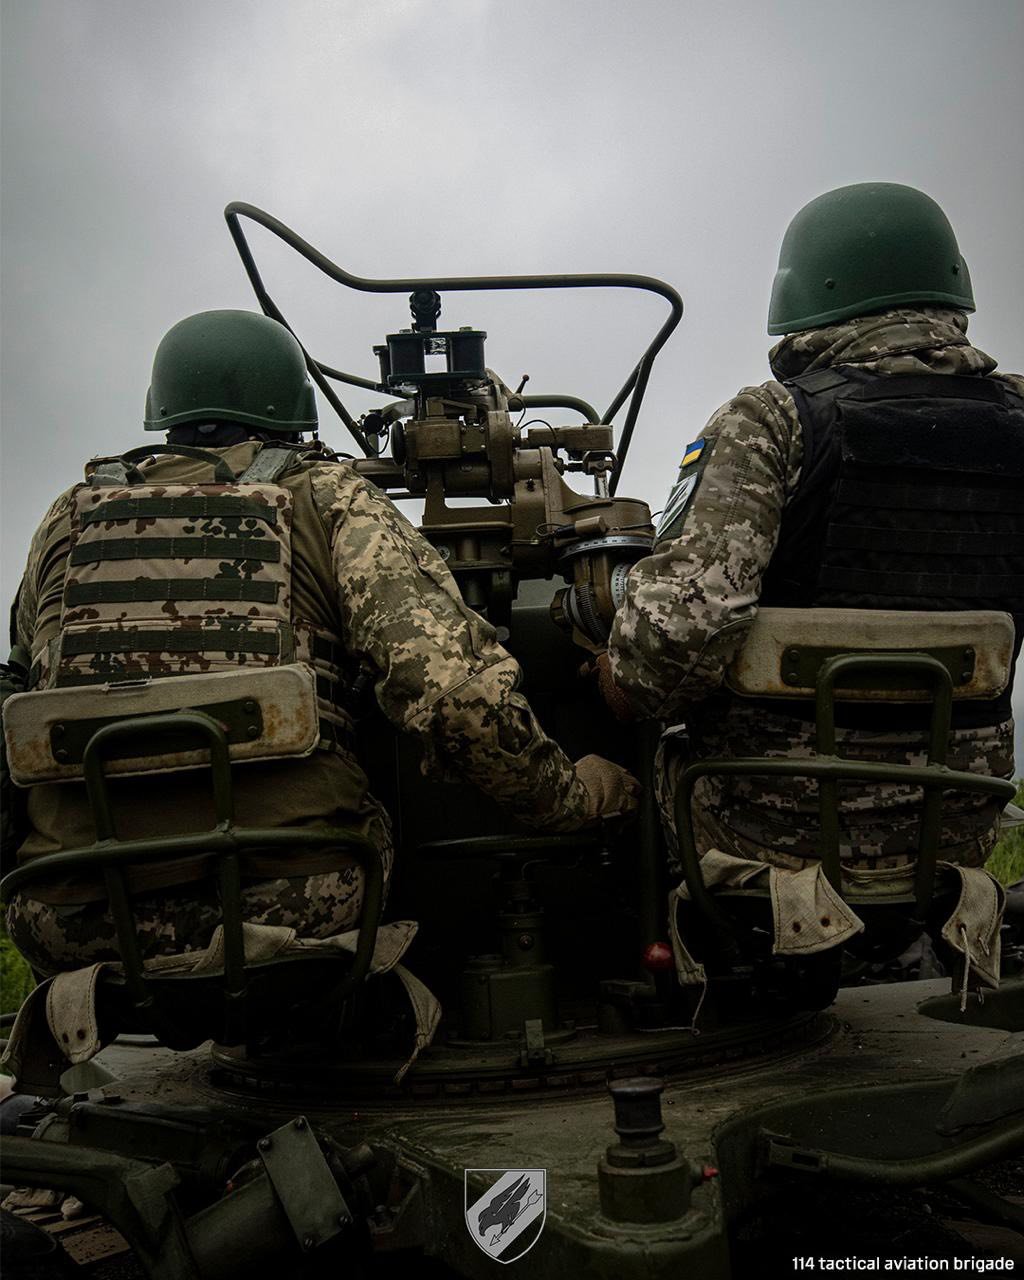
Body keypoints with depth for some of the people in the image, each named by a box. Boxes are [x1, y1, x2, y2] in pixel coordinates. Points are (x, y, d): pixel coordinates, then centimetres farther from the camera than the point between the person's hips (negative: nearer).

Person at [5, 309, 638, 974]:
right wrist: (575, 794, 4)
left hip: (66, 922, 3)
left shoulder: (66, 519, 13)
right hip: (291, 904, -2)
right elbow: (459, 690, -10)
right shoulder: (330, 497, 4)